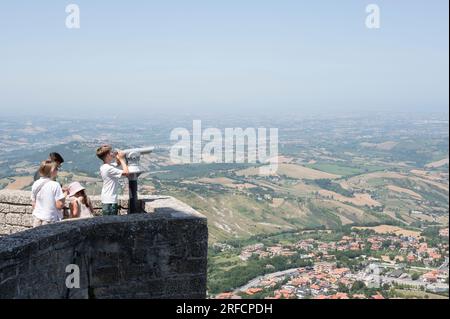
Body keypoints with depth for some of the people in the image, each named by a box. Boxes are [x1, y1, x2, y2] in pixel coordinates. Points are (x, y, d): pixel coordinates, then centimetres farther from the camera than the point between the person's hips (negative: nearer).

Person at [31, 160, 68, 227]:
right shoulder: (55, 185, -15)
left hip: (37, 219, 6)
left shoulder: (35, 184, 2)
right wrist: (65, 194, -2)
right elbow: (59, 205, -15)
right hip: (51, 220, -5)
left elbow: (34, 204, 9)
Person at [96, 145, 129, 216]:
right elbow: (126, 172, -24)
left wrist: (118, 159, 4)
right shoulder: (109, 168, -20)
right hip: (110, 202, -10)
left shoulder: (103, 167, 9)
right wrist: (121, 159, -12)